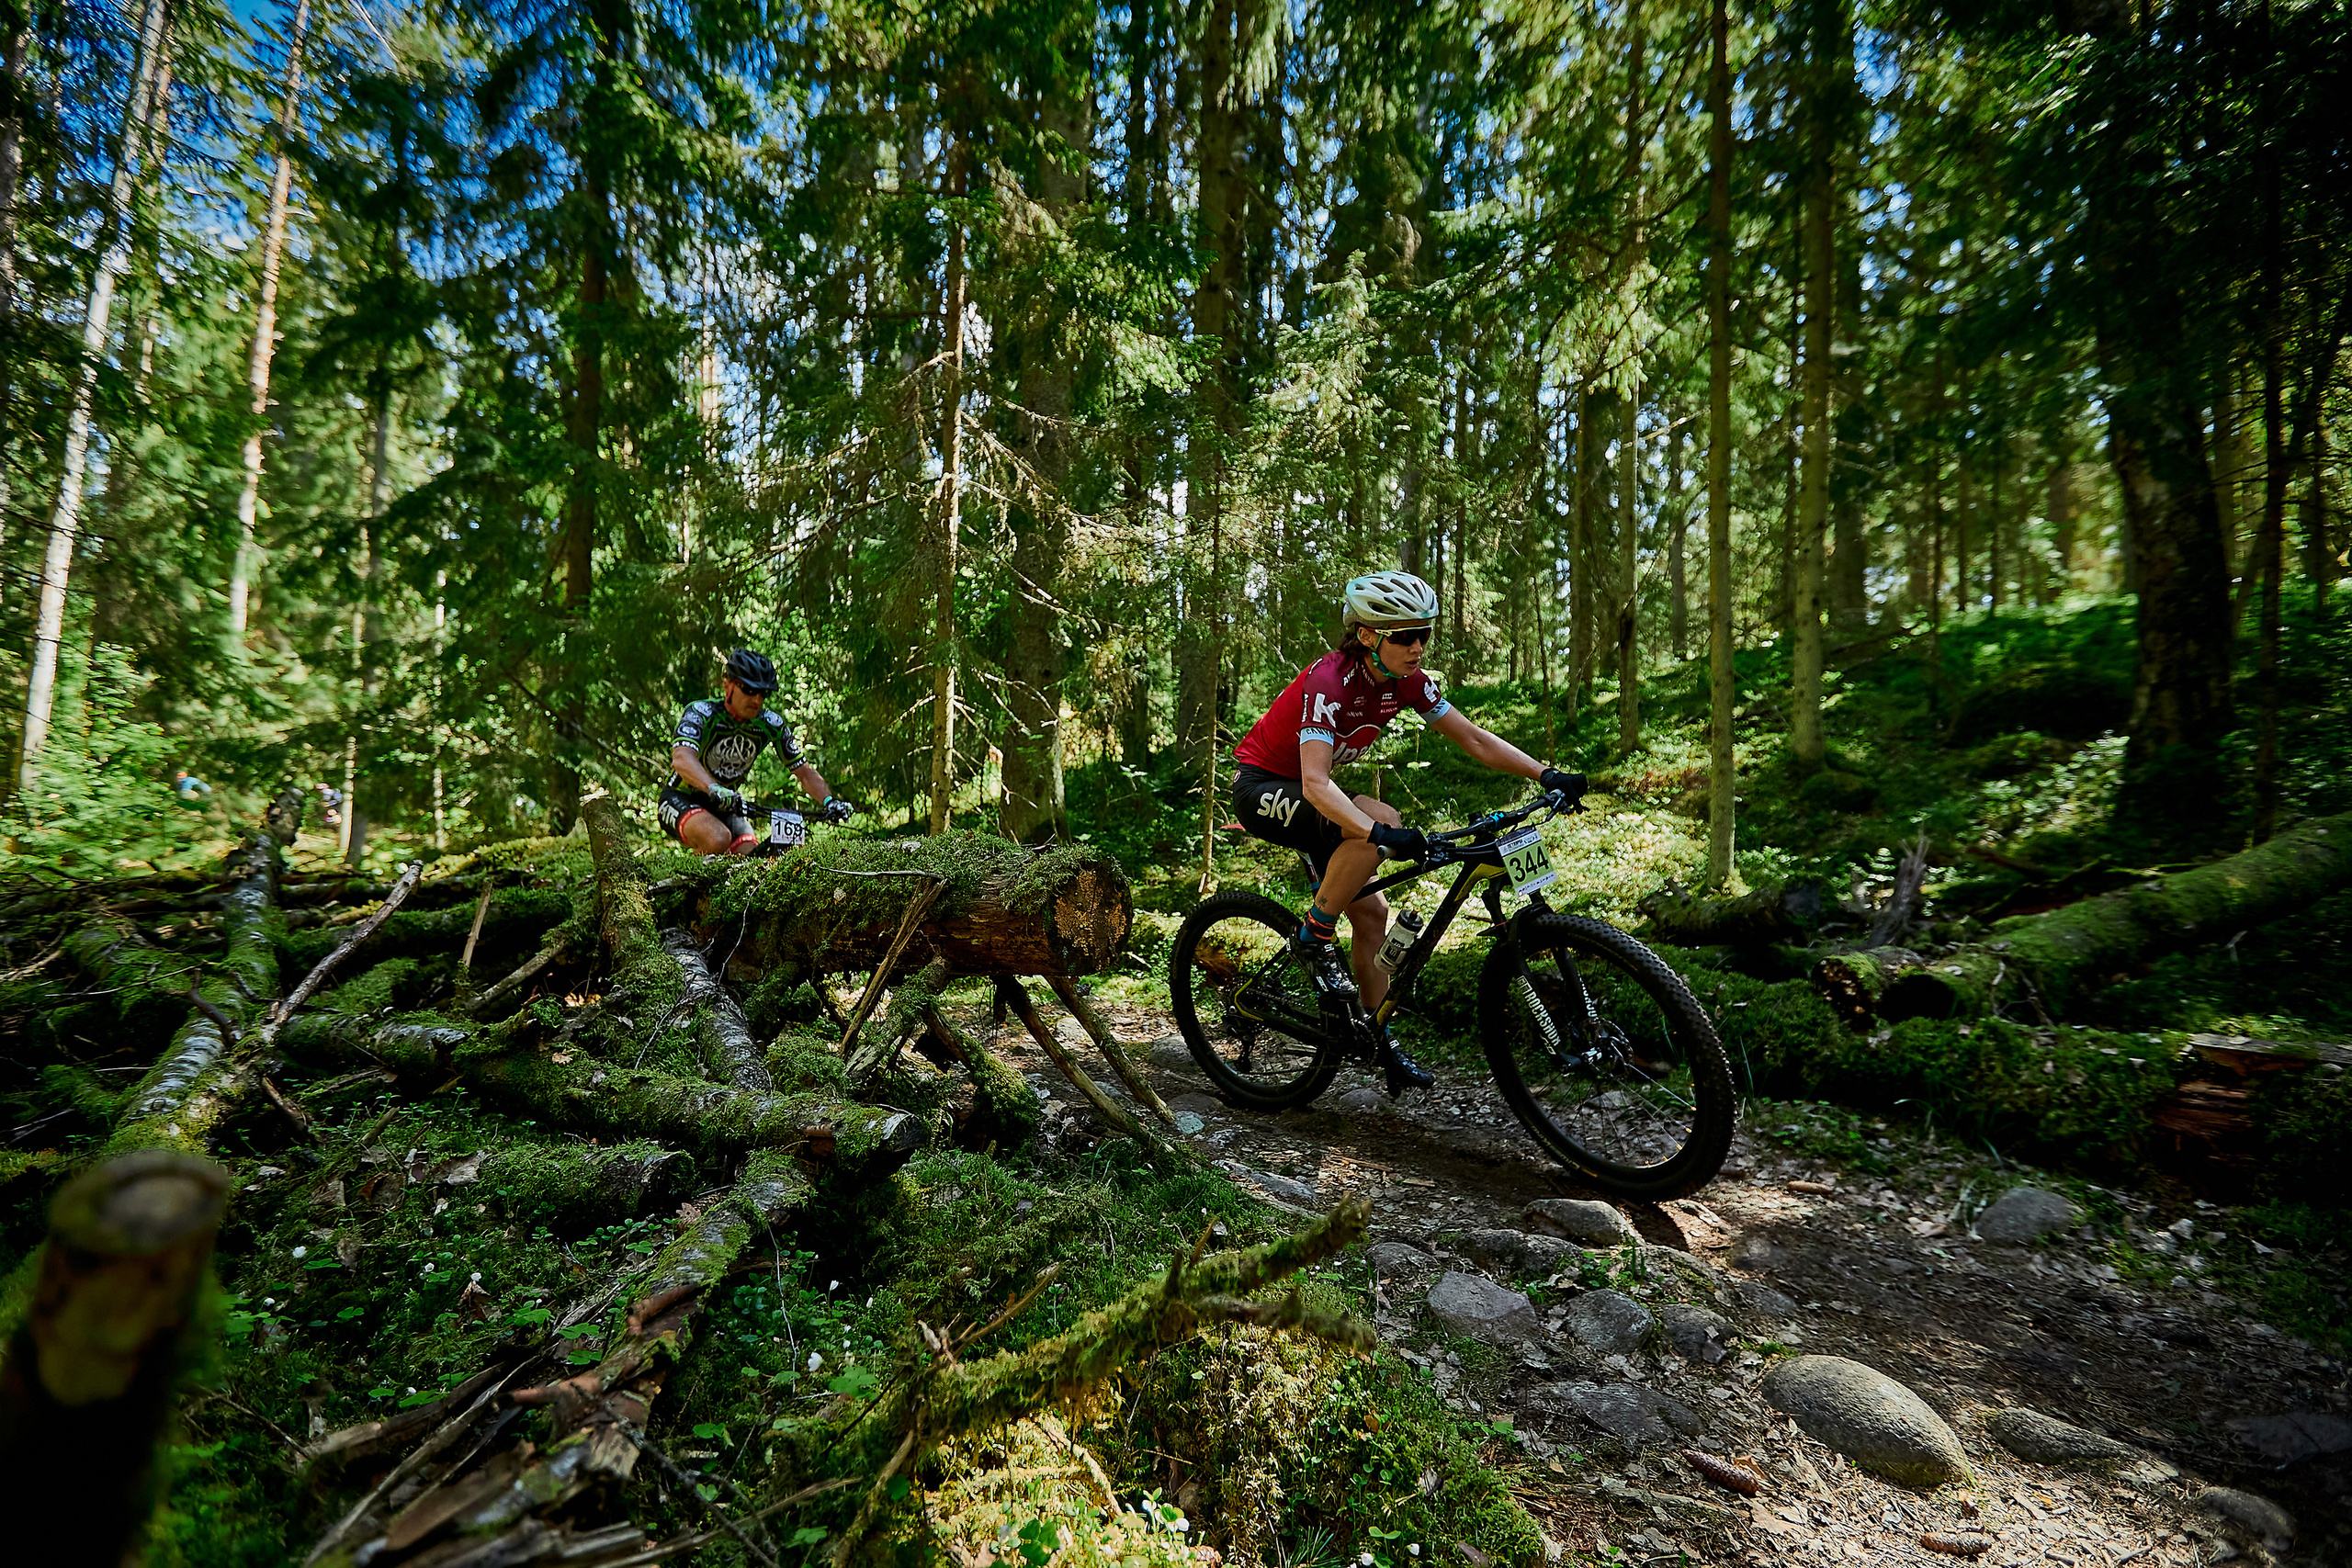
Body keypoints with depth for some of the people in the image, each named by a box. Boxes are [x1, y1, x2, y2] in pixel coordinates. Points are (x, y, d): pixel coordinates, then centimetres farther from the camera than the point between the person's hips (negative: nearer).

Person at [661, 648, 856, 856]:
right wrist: (714, 789, -60)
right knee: (719, 840, -34)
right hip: (681, 800, -5)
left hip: (726, 806, 5)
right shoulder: (701, 713, -22)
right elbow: (682, 758, -41)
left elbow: (804, 772, -6)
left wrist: (828, 800, -26)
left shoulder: (771, 724, -10)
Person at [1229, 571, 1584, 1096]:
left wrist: (1548, 776, -16)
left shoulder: (1406, 680, -8)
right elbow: (1316, 784, -40)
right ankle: (1312, 939, -14)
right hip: (1260, 787, -7)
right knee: (1381, 822, -31)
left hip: (1305, 791, 8)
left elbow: (1475, 740, -4)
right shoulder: (1329, 681, -30)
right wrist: (1379, 833, -54)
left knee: (1371, 913, 1)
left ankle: (1383, 1042, 13)